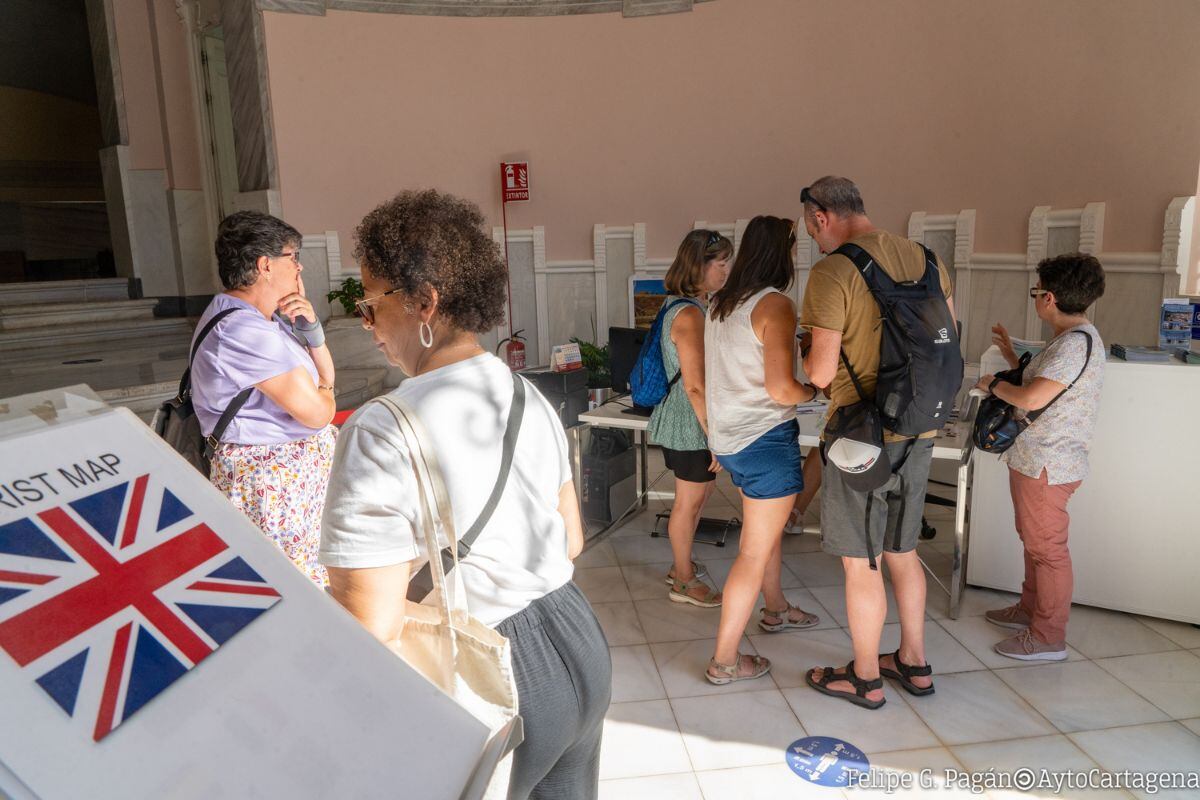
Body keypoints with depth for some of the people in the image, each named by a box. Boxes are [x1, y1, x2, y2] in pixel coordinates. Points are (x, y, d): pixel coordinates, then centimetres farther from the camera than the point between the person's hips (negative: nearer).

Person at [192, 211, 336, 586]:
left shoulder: (266, 317, 9)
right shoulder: (245, 331, -22)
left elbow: (325, 377, 11)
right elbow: (318, 411, -21)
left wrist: (310, 327, -5)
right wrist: (323, 390, 2)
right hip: (275, 481, -10)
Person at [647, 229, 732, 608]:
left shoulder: (682, 306, 9)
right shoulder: (690, 314, -23)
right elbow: (695, 386, -25)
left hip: (681, 420, 10)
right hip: (692, 423, -10)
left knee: (698, 494, 22)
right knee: (689, 502, 5)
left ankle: (681, 565, 38)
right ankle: (684, 583, 21)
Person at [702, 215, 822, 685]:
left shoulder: (720, 304, 7)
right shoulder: (775, 305, -17)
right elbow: (781, 389, -21)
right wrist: (813, 391, -3)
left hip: (728, 437, 9)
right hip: (765, 440, -9)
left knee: (768, 526, 27)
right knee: (755, 552, 1)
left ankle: (776, 610, 47)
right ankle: (724, 661, 9)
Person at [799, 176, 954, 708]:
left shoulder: (833, 272, -16)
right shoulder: (925, 259, 6)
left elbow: (822, 372, -18)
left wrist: (807, 361, 3)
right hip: (918, 430, 8)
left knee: (860, 562, 7)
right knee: (902, 551, 21)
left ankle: (865, 679, 23)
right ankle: (914, 663, 35)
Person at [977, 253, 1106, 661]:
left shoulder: (1076, 343, -22)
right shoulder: (1073, 338, 12)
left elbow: (1032, 399, -29)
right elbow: (1038, 383, 18)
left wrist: (993, 384, -13)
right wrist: (1011, 356, 20)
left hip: (1047, 466, -11)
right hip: (1036, 459, 11)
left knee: (1047, 548, 0)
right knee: (1034, 541, 22)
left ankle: (1048, 637, 11)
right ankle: (1031, 609, 38)